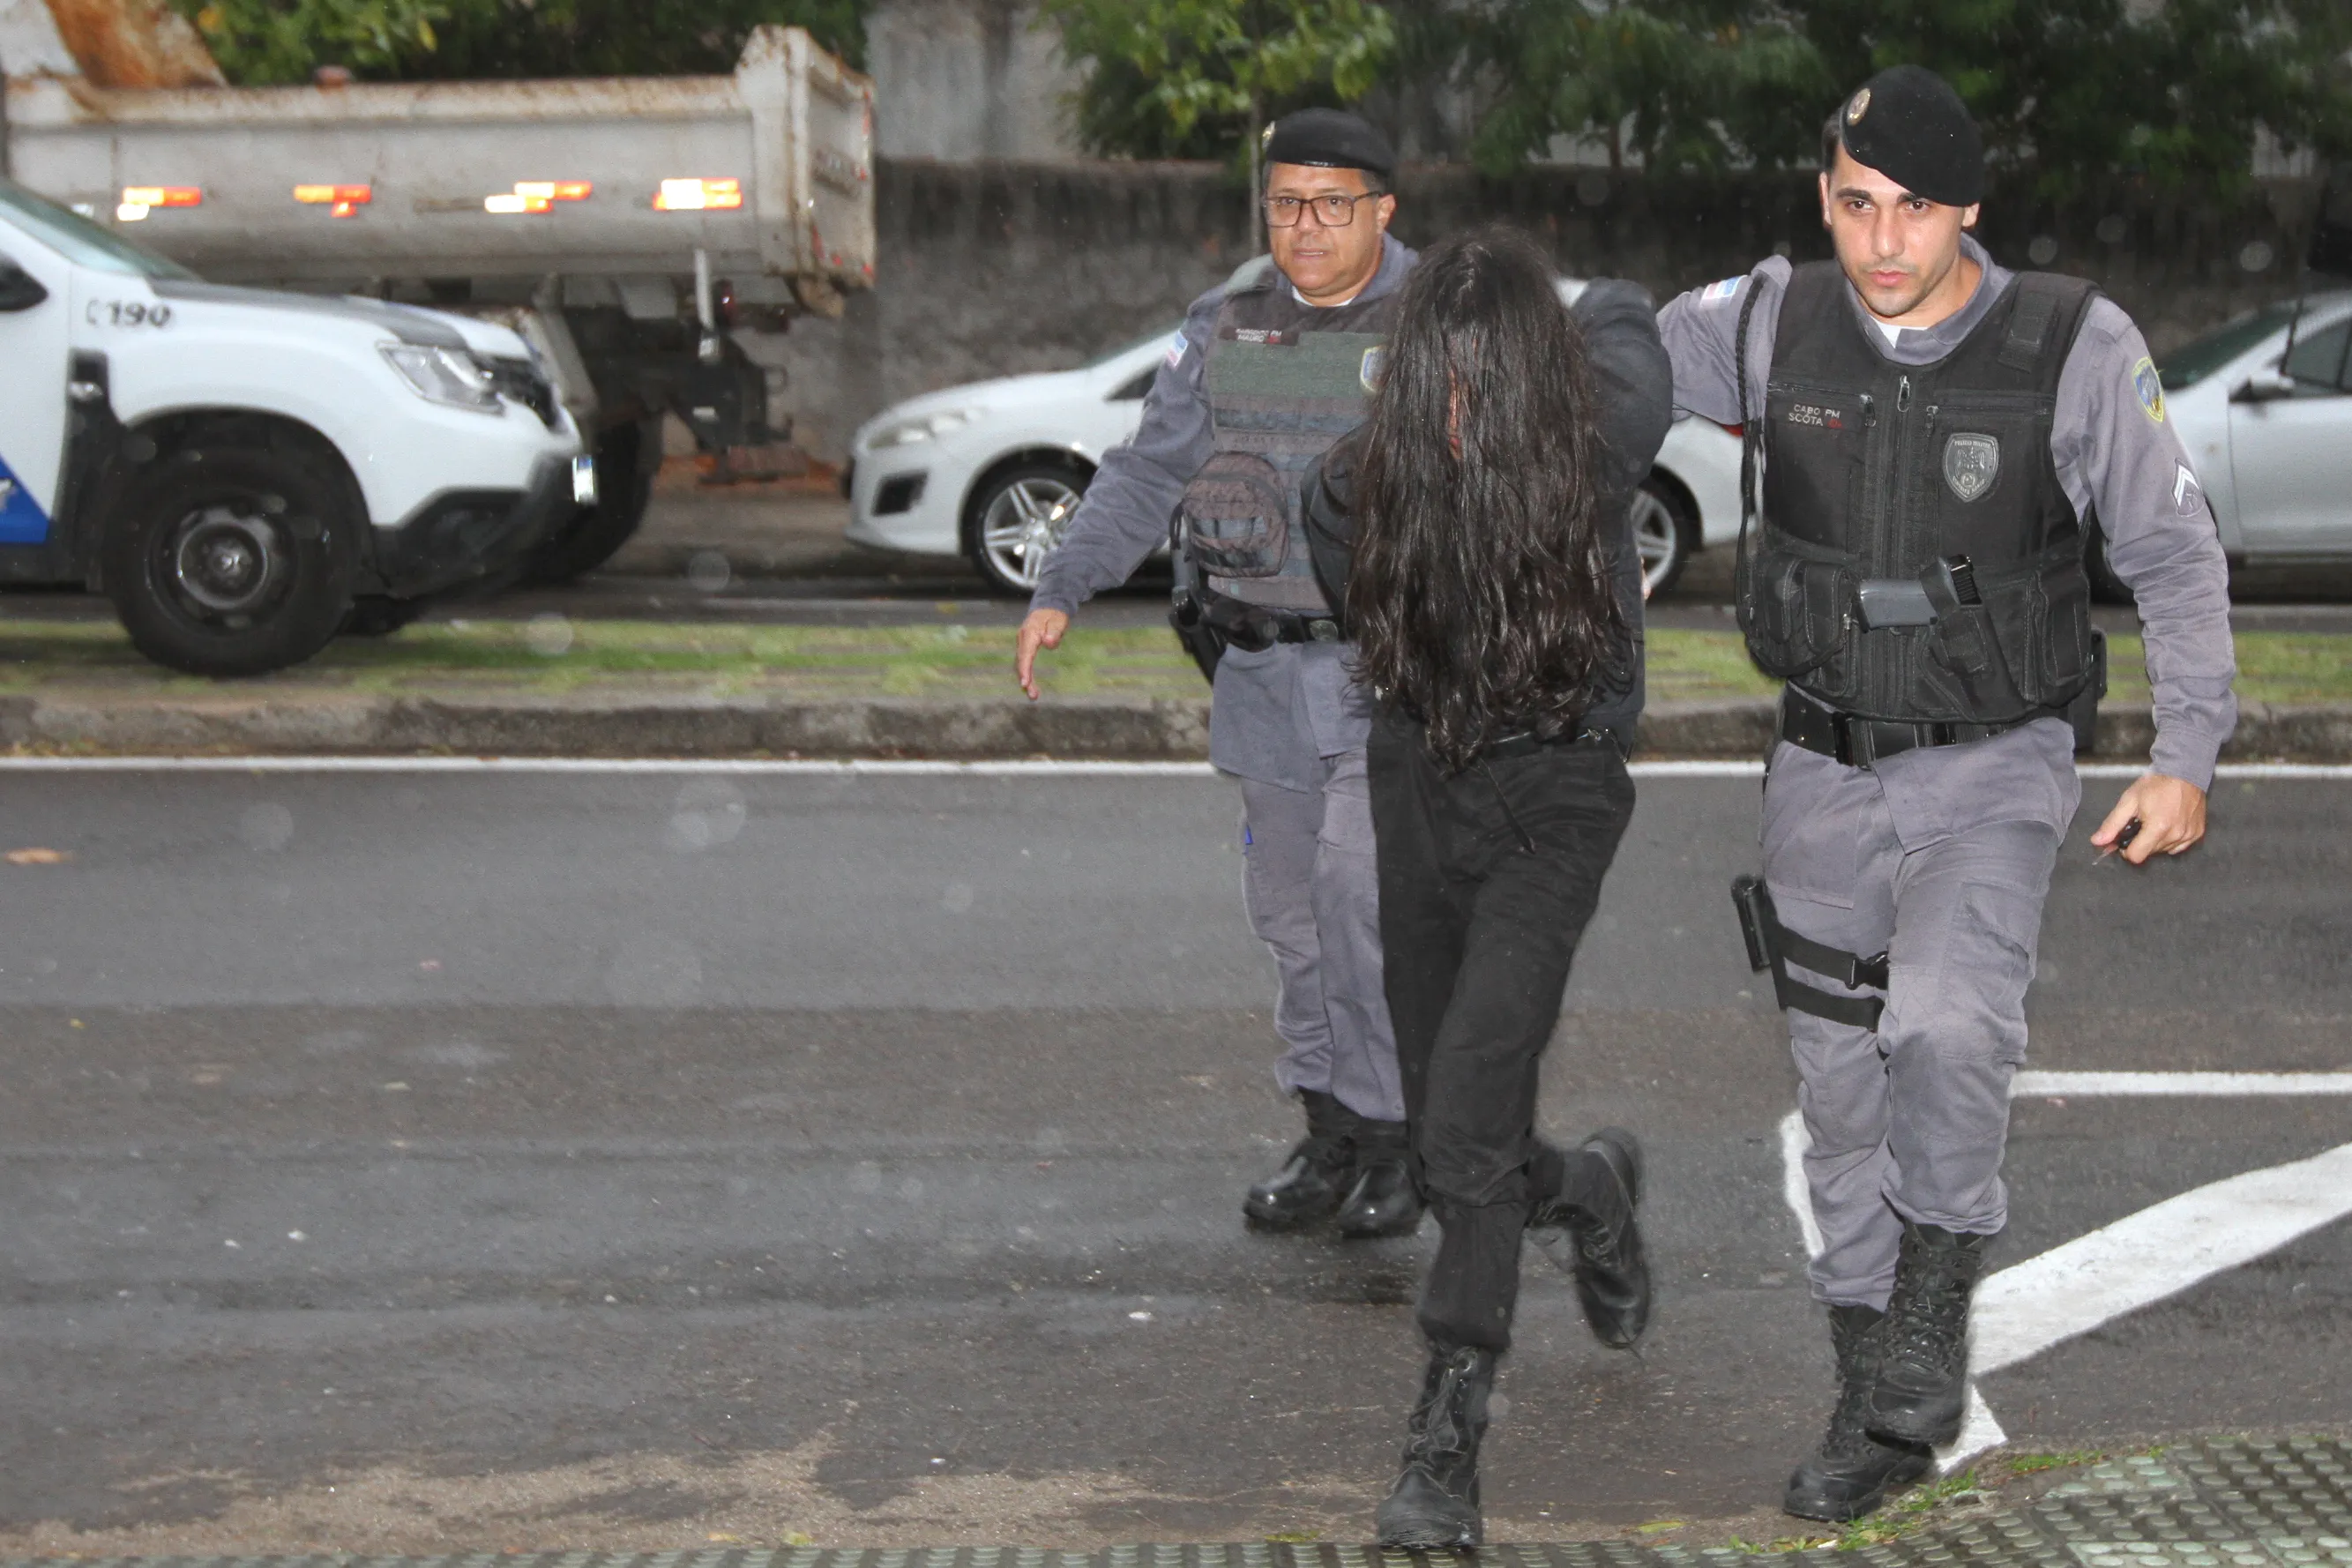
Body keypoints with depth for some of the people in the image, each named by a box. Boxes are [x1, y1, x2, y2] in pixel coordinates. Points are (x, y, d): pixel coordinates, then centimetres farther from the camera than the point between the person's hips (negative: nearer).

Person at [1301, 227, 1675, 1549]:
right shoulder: (1368, 478, -12)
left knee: (1466, 1123, -18)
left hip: (1557, 794, -3)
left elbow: (1621, 312, 7)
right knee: (1456, 1152, 12)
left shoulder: (1608, 434, -17)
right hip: (1420, 784, 3)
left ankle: (1449, 1439, -8)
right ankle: (1591, 1197, 46)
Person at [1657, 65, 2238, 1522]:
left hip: (1996, 769, -3)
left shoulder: (2077, 345, -13)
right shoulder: (1773, 323, -7)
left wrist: (2188, 757, -9)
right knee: (1847, 1099, 9)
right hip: (1827, 771, 3)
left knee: (1944, 1020, -29)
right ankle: (1884, 1410, 25)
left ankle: (1938, 1289, -2)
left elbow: (2175, 555, -5)